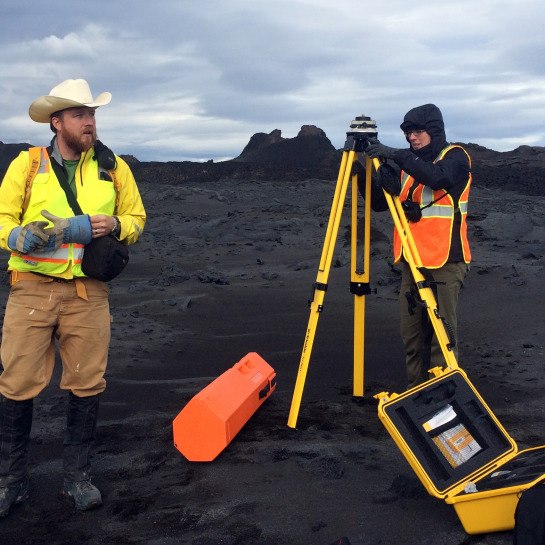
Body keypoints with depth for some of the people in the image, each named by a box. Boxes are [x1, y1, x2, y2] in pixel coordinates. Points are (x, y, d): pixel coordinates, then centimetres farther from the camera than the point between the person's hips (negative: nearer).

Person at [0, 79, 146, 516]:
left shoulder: (113, 168, 9)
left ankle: (78, 476, 21)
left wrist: (113, 224, -7)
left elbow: (137, 219, 16)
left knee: (87, 385, 4)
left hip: (88, 292, 1)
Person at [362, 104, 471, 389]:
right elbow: (378, 202, 13)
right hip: (412, 262, 6)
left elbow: (438, 176, -26)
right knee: (411, 334, 9)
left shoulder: (455, 157, -2)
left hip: (445, 263, -6)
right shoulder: (407, 163, 15)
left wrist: (395, 154, -29)